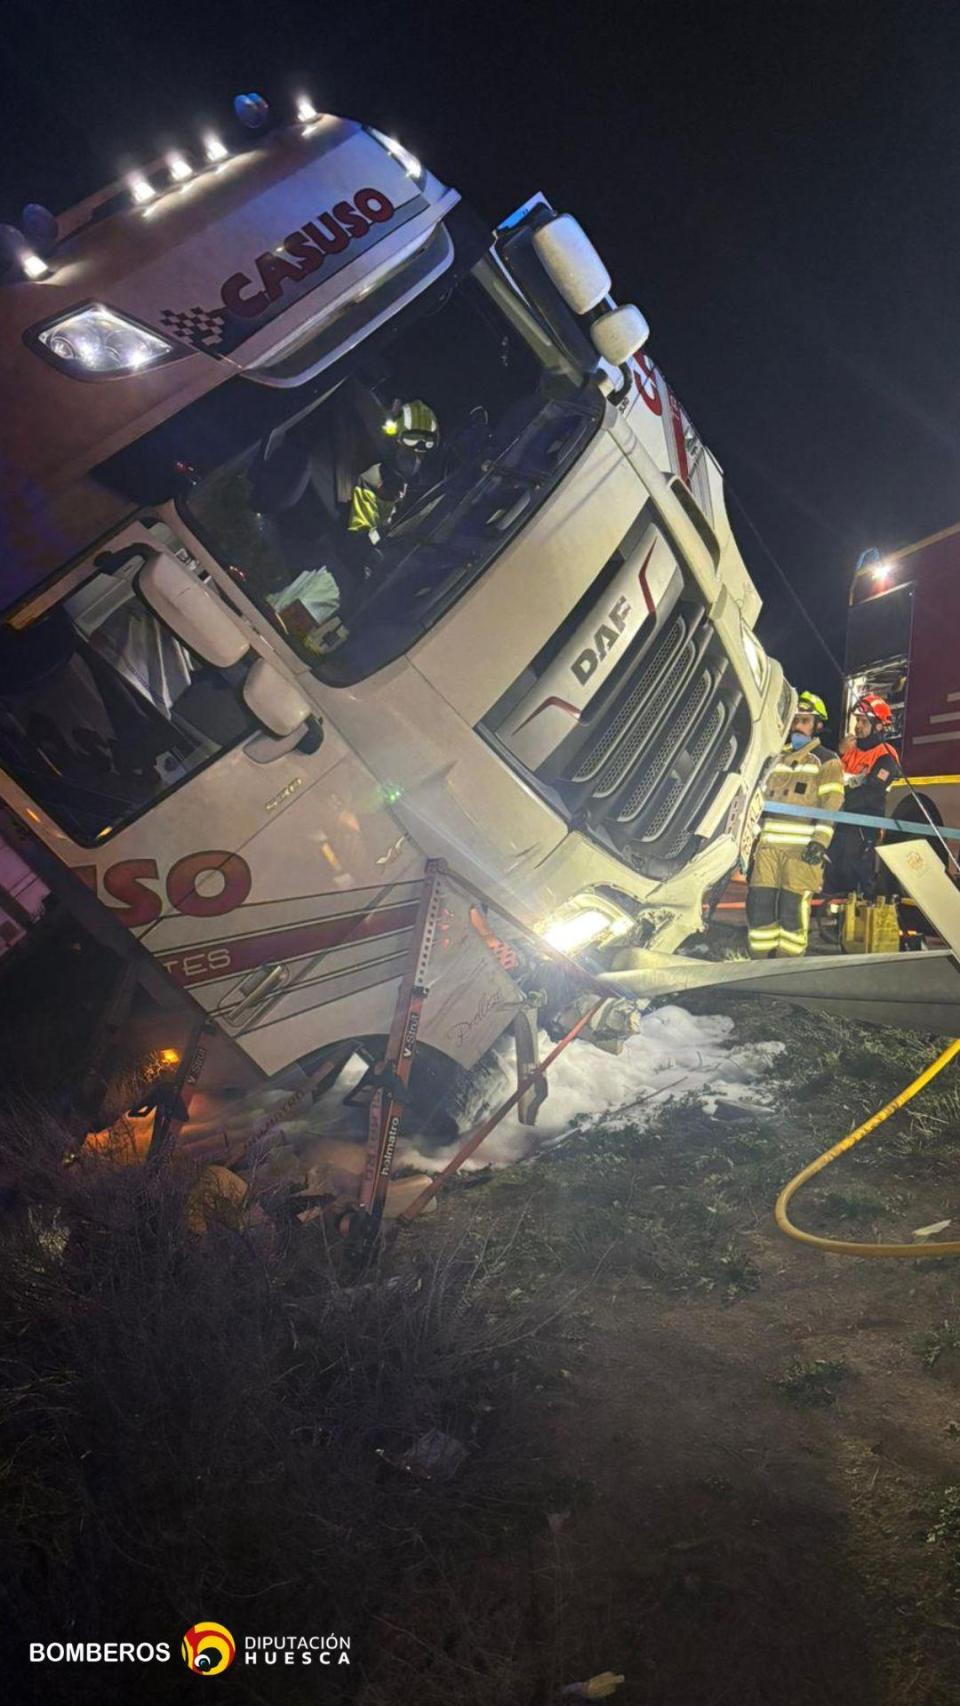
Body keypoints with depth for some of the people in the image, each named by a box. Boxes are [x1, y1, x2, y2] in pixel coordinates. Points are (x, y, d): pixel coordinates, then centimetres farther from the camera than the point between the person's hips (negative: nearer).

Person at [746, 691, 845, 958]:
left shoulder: (827, 761, 4)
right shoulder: (779, 759, 22)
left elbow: (831, 806, -6)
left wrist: (820, 841, -17)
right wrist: (756, 837, 19)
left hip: (802, 849, -5)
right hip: (769, 846, 6)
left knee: (792, 908, -7)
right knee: (759, 903, 0)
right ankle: (759, 962, 7)